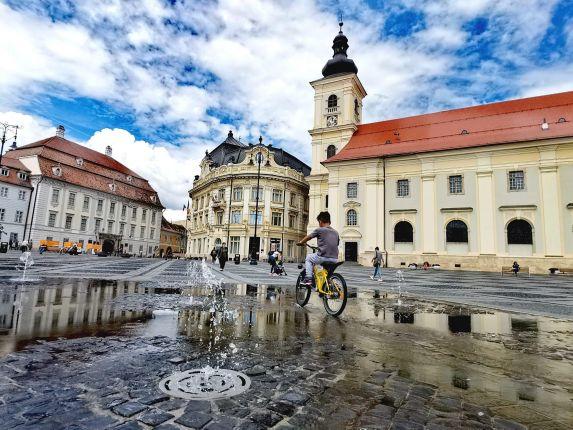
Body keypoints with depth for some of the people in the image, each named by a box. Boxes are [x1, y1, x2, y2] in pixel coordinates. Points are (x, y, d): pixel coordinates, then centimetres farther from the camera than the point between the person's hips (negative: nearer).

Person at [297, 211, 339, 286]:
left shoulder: (319, 230, -1)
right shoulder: (336, 232, 13)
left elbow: (308, 237, 11)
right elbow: (336, 244, 18)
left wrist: (301, 243, 30)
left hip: (323, 257, -5)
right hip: (334, 259, 6)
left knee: (308, 258, 21)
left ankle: (308, 278, 11)